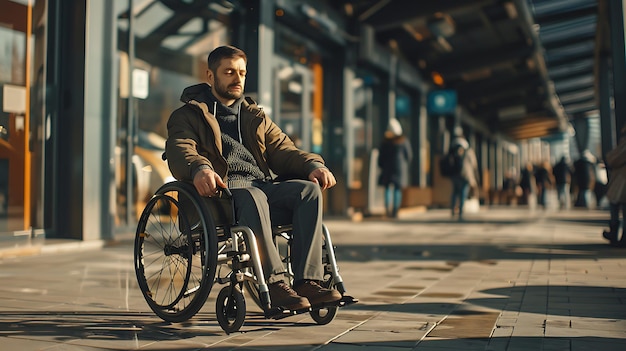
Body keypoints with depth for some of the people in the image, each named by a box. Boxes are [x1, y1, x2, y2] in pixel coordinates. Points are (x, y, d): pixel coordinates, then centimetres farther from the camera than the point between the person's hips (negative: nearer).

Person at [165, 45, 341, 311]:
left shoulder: (255, 117, 31)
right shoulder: (189, 115, 15)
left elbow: (282, 149, 18)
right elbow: (180, 150, -5)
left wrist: (312, 165, -5)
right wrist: (199, 169, -30)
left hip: (265, 187, 5)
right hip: (223, 190, -5)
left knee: (309, 190, -24)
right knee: (252, 197, -39)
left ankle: (307, 280, -32)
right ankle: (274, 282, -39)